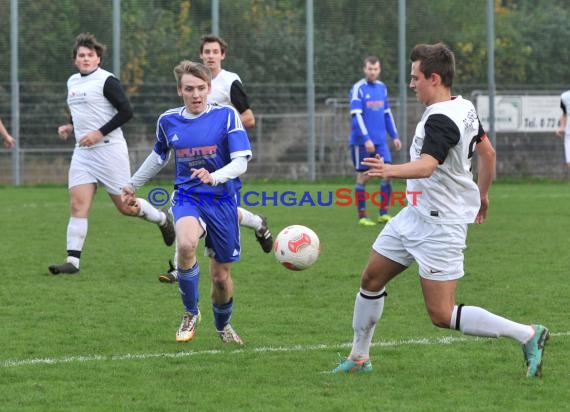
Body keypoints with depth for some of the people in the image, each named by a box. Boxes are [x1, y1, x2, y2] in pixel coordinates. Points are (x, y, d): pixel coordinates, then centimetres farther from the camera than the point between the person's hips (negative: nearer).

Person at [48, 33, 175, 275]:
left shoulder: (107, 81, -10)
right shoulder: (73, 82, 14)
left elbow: (126, 112, -14)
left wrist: (100, 133, -18)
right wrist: (71, 127, 10)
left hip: (108, 149, -7)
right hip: (82, 152, 7)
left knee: (125, 206, 1)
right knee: (77, 204, -6)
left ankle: (163, 220, 29)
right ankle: (73, 261, -10)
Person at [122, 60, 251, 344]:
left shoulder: (227, 116, -7)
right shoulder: (168, 121, 2)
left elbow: (241, 162, -14)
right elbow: (159, 156, 22)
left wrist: (214, 177, -33)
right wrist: (133, 185, 32)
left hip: (222, 201, -1)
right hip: (187, 198, 1)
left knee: (221, 275, 7)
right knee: (186, 245, -33)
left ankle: (223, 326, 40)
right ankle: (191, 313, -12)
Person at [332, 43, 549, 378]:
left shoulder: (441, 120, -24)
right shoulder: (465, 108, 6)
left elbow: (426, 166, -40)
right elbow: (488, 153, 18)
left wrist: (391, 171, -58)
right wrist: (482, 195, 32)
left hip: (440, 225, -10)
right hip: (416, 214, 10)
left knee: (442, 316, -8)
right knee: (372, 278, 15)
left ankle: (527, 335, -2)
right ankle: (359, 358, 29)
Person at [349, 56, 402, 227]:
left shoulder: (382, 88, 10)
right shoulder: (358, 89, -9)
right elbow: (356, 115, -15)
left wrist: (394, 136, 13)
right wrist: (366, 139, -23)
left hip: (380, 141, 5)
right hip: (361, 141, -5)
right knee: (363, 177, 0)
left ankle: (384, 213, 2)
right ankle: (362, 216, 7)